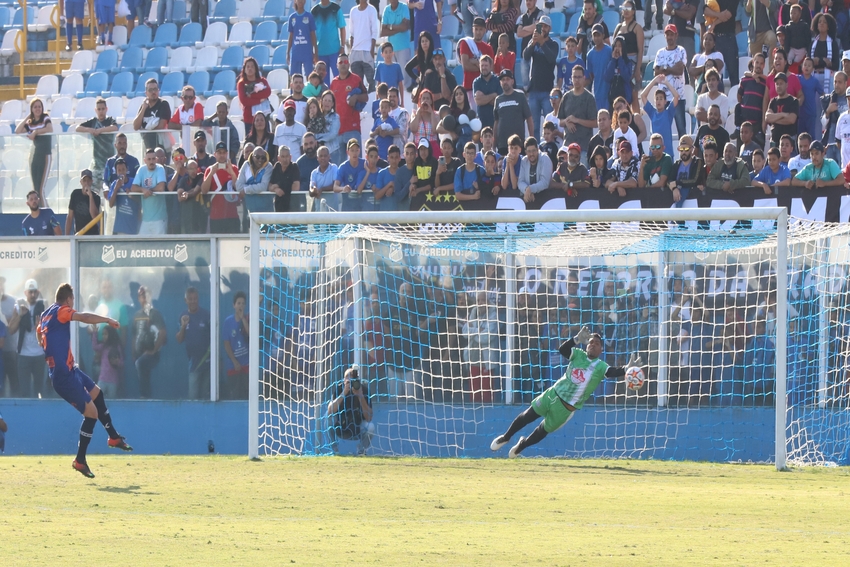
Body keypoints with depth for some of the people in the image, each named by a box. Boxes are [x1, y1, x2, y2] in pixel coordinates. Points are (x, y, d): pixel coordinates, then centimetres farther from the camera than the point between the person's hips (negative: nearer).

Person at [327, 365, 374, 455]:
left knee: (370, 427, -31)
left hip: (358, 431, 0)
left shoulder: (364, 389, -17)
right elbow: (330, 411, -31)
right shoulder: (339, 389, -16)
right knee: (329, 416, -28)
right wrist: (344, 393, -38)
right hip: (340, 430, 0)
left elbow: (369, 418, -25)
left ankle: (361, 452, 0)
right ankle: (335, 451, -13)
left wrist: (360, 396, -35)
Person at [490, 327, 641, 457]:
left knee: (543, 431, 10)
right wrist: (577, 339, -30)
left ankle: (521, 446, 38)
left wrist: (627, 369, -48)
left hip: (567, 408, -2)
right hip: (553, 395, 2)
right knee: (528, 416, 8)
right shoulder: (578, 355, -2)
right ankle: (506, 437, 32)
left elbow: (613, 372, -29)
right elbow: (562, 349, -15)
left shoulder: (601, 367, -12)